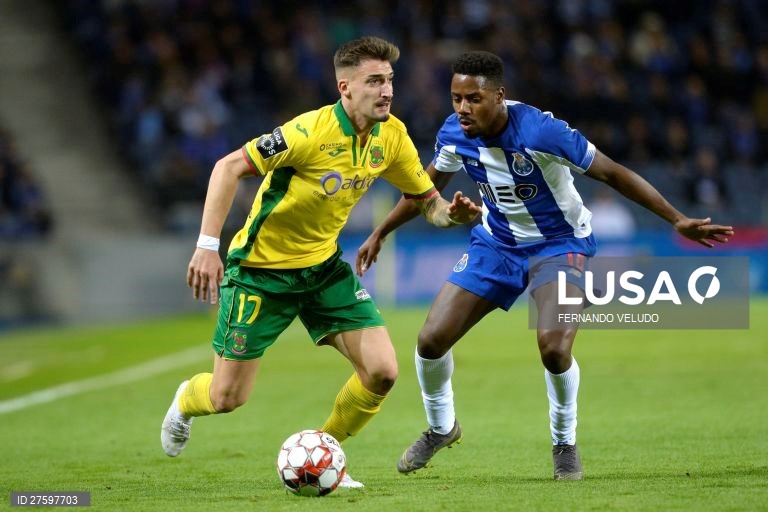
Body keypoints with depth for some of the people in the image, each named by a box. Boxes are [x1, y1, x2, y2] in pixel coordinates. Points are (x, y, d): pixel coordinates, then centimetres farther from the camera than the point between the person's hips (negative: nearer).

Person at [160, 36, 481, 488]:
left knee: (382, 371, -10)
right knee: (228, 398, 0)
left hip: (324, 265, 6)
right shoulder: (311, 132, -26)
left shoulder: (391, 136, -6)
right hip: (261, 267, -5)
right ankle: (187, 400, 39)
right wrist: (208, 245, -31)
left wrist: (452, 213, -19)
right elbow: (230, 167, -24)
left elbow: (427, 199, 5)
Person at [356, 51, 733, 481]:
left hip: (560, 241, -5)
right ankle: (441, 428, 26)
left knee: (553, 345, -28)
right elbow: (429, 186, 9)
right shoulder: (454, 135, -14)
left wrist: (677, 220, -23)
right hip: (497, 242, 5)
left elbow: (611, 173, -21)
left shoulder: (541, 132, -30)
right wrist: (380, 233, 14)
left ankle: (565, 443, 0)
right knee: (431, 340, -5)